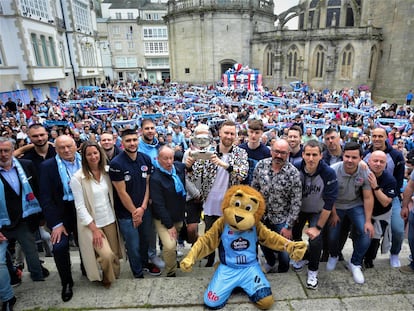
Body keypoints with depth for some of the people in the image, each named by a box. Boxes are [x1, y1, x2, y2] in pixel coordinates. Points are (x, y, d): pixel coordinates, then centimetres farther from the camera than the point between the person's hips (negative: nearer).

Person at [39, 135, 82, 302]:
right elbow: (46, 197, -10)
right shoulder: (47, 166, -9)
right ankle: (66, 283, 14)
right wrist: (56, 224, -14)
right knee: (59, 247, -11)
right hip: (61, 212, -2)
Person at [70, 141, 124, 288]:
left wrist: (114, 215, 3)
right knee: (106, 255, -15)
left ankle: (115, 275, 38)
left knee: (115, 253, 9)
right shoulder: (77, 178, -14)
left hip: (110, 220, 5)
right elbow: (80, 207, -13)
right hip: (91, 224, -4)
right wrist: (94, 229, -14)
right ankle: (107, 279, 16)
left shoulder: (106, 172, 1)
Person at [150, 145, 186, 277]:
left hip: (179, 217, 6)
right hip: (164, 219, -5)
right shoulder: (155, 178, -21)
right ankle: (171, 274, 8)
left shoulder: (179, 167, -5)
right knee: (170, 246, -17)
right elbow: (159, 205, -19)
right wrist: (169, 225, -17)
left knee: (174, 243, 19)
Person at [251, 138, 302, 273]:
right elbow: (254, 189, 1)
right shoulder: (261, 165, -10)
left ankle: (282, 271, 41)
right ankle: (270, 263, 54)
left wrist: (289, 226, -13)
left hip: (281, 219, -3)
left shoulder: (293, 173, -18)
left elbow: (296, 202, -14)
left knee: (283, 250, 8)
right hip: (262, 215, 3)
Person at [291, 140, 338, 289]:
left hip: (317, 212, -2)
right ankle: (303, 256, 37)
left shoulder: (328, 173, -27)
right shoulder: (296, 169, -22)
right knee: (293, 234, 4)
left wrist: (318, 227, -20)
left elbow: (329, 203, -22)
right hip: (299, 209, 3)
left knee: (315, 239, -18)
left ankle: (313, 271, 9)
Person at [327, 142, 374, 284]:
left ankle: (355, 264, 12)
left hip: (356, 205, 1)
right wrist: (333, 214, -5)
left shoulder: (365, 172, -19)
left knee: (366, 233, -13)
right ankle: (333, 256, 37)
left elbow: (368, 198, -11)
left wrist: (368, 221, -11)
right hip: (336, 206, -1)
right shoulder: (333, 170, -27)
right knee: (332, 235, 0)